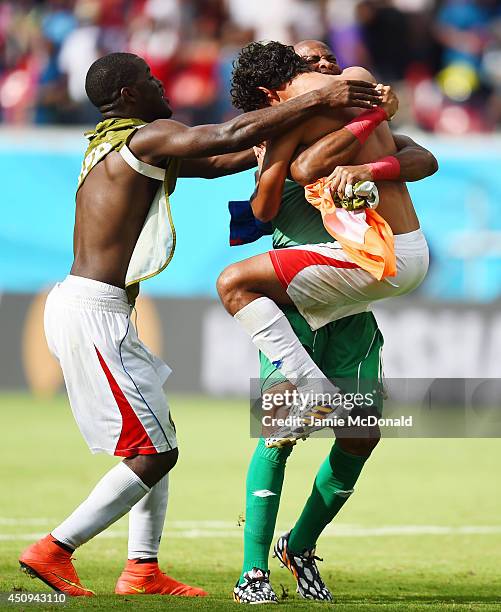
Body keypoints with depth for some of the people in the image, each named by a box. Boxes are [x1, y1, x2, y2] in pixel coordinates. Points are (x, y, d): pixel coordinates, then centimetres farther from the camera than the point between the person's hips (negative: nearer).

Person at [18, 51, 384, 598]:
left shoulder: (109, 145, 19)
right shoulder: (147, 138, -11)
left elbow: (212, 163, 26)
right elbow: (231, 136, -23)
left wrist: (277, 147, 21)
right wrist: (321, 99, -20)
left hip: (70, 304, 10)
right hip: (95, 313, -10)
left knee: (159, 435, 16)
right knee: (153, 453, -7)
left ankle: (142, 569, 13)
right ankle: (53, 552, -7)